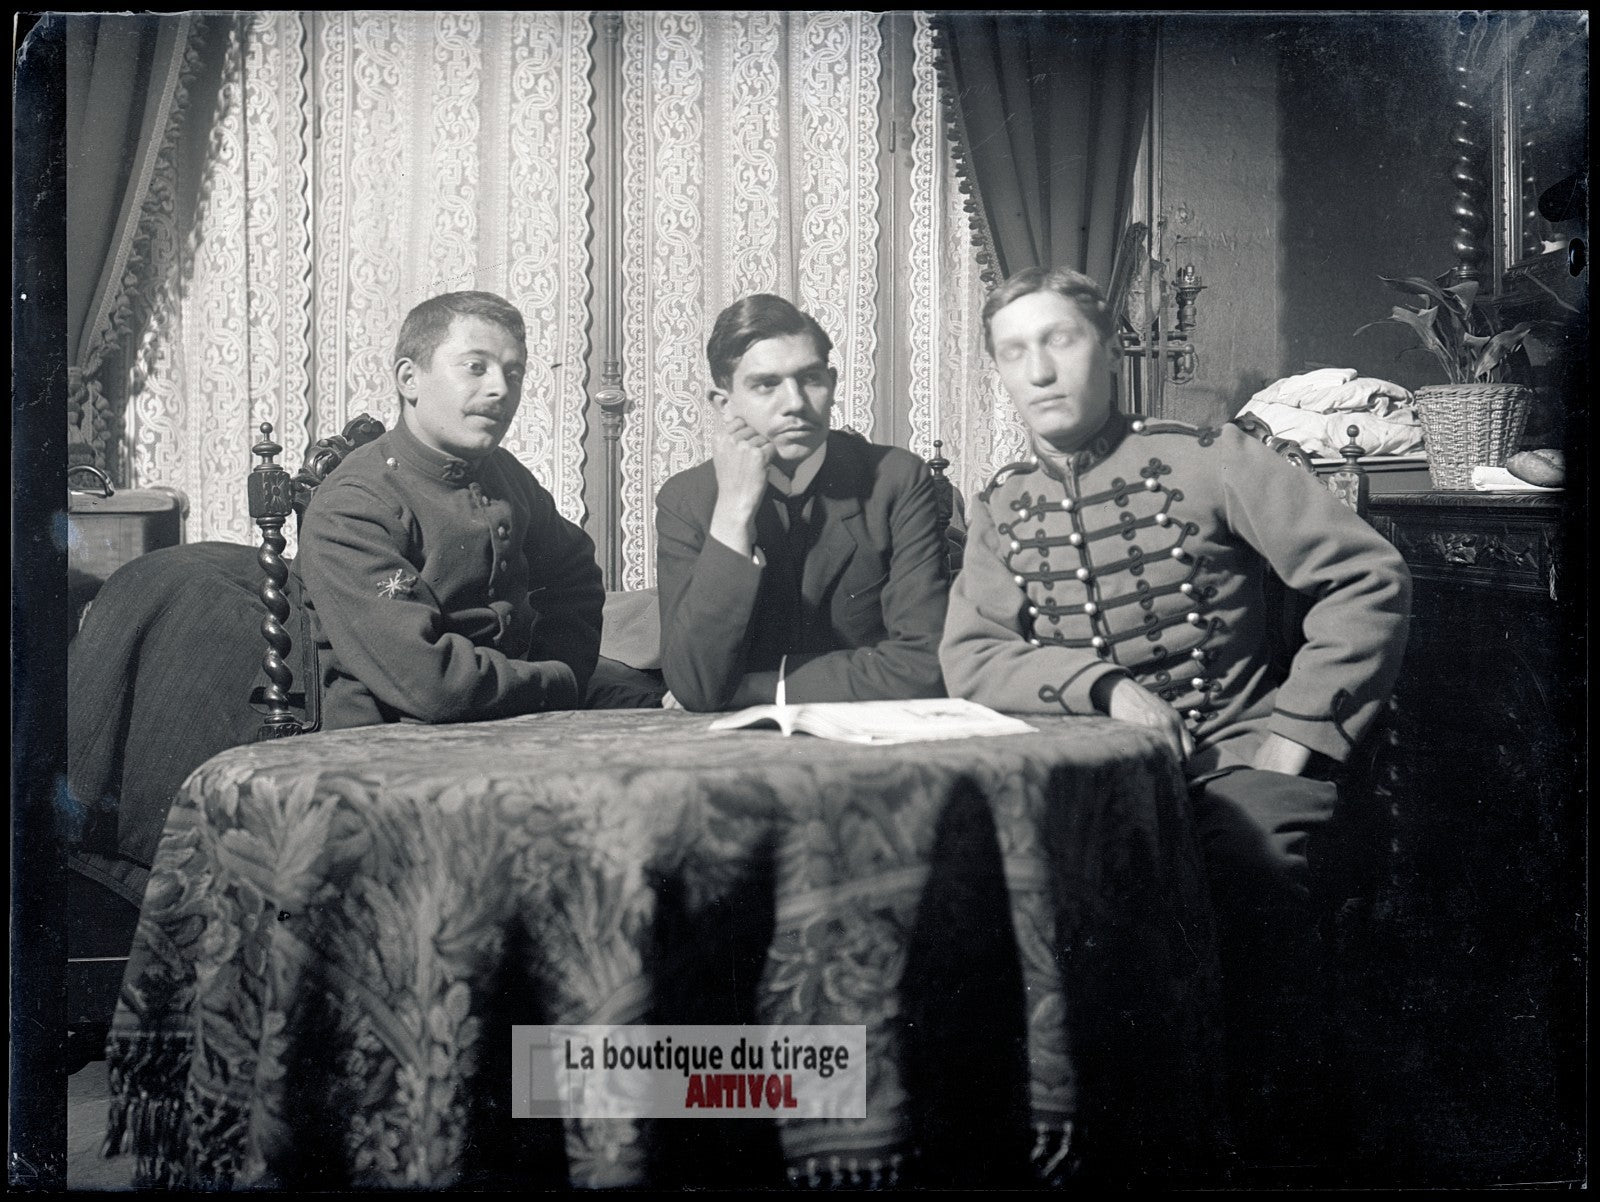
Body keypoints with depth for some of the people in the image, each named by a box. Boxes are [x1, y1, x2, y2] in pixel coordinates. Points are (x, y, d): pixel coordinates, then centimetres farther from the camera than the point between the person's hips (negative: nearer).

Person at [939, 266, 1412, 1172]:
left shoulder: (1204, 460, 0)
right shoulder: (1002, 510, 11)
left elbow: (1371, 577, -3)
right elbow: (969, 658, -2)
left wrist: (1299, 729, -8)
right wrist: (1107, 688, -16)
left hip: (1231, 755, -2)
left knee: (1245, 854, -34)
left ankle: (1279, 1101, -9)